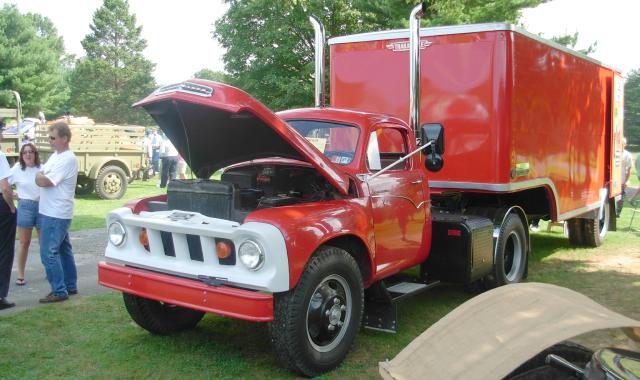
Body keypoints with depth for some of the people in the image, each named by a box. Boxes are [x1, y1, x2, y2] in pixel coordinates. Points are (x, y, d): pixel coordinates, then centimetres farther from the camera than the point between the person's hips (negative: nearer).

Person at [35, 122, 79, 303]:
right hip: (53, 212, 10)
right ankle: (71, 286, 25)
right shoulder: (56, 155, 12)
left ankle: (59, 291, -1)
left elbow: (43, 181, -22)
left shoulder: (67, 159, -20)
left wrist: (39, 175, -3)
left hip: (56, 214, -10)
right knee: (64, 250, 16)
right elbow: (42, 178, 18)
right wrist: (41, 176, -2)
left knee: (48, 253, -8)